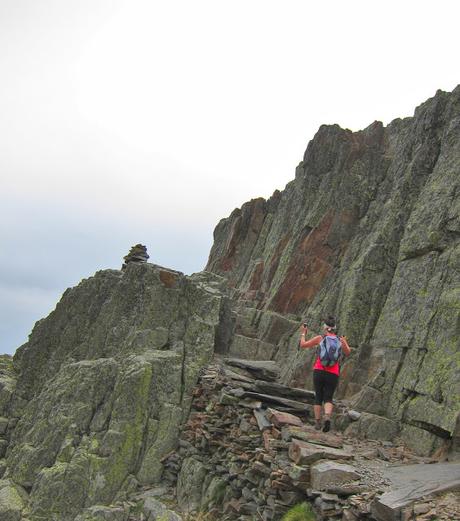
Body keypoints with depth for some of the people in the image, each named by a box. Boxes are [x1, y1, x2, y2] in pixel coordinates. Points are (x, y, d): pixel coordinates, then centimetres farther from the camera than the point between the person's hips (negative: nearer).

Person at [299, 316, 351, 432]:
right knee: (328, 398, 8)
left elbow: (303, 345, 8)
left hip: (319, 371, -1)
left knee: (318, 397, 14)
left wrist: (303, 334, 23)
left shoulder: (320, 338, -1)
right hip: (333, 374, 1)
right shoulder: (341, 340, 4)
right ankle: (327, 418, -18)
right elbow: (348, 353, 22)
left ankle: (317, 422, 12)